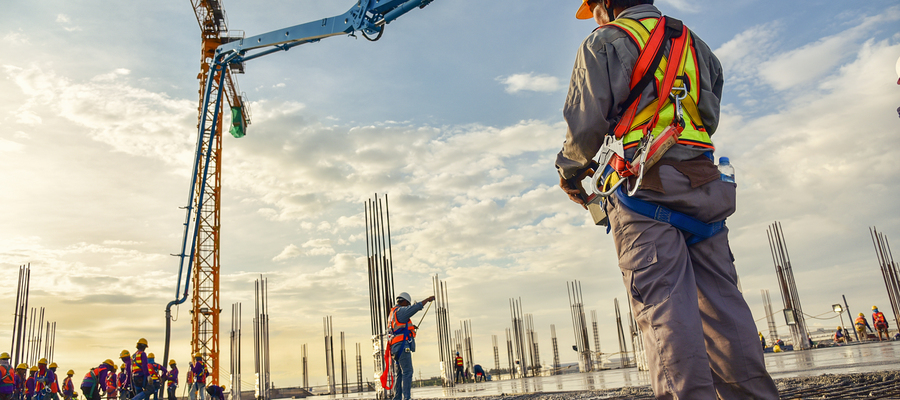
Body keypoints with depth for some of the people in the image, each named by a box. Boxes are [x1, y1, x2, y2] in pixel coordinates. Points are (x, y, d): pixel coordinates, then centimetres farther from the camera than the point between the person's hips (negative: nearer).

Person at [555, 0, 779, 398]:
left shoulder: (604, 43, 5)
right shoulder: (694, 44, 25)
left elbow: (586, 124, -4)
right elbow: (710, 118, 23)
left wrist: (570, 171, 12)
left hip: (643, 186, -6)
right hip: (703, 182, 6)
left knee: (664, 304, -10)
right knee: (721, 299, 6)